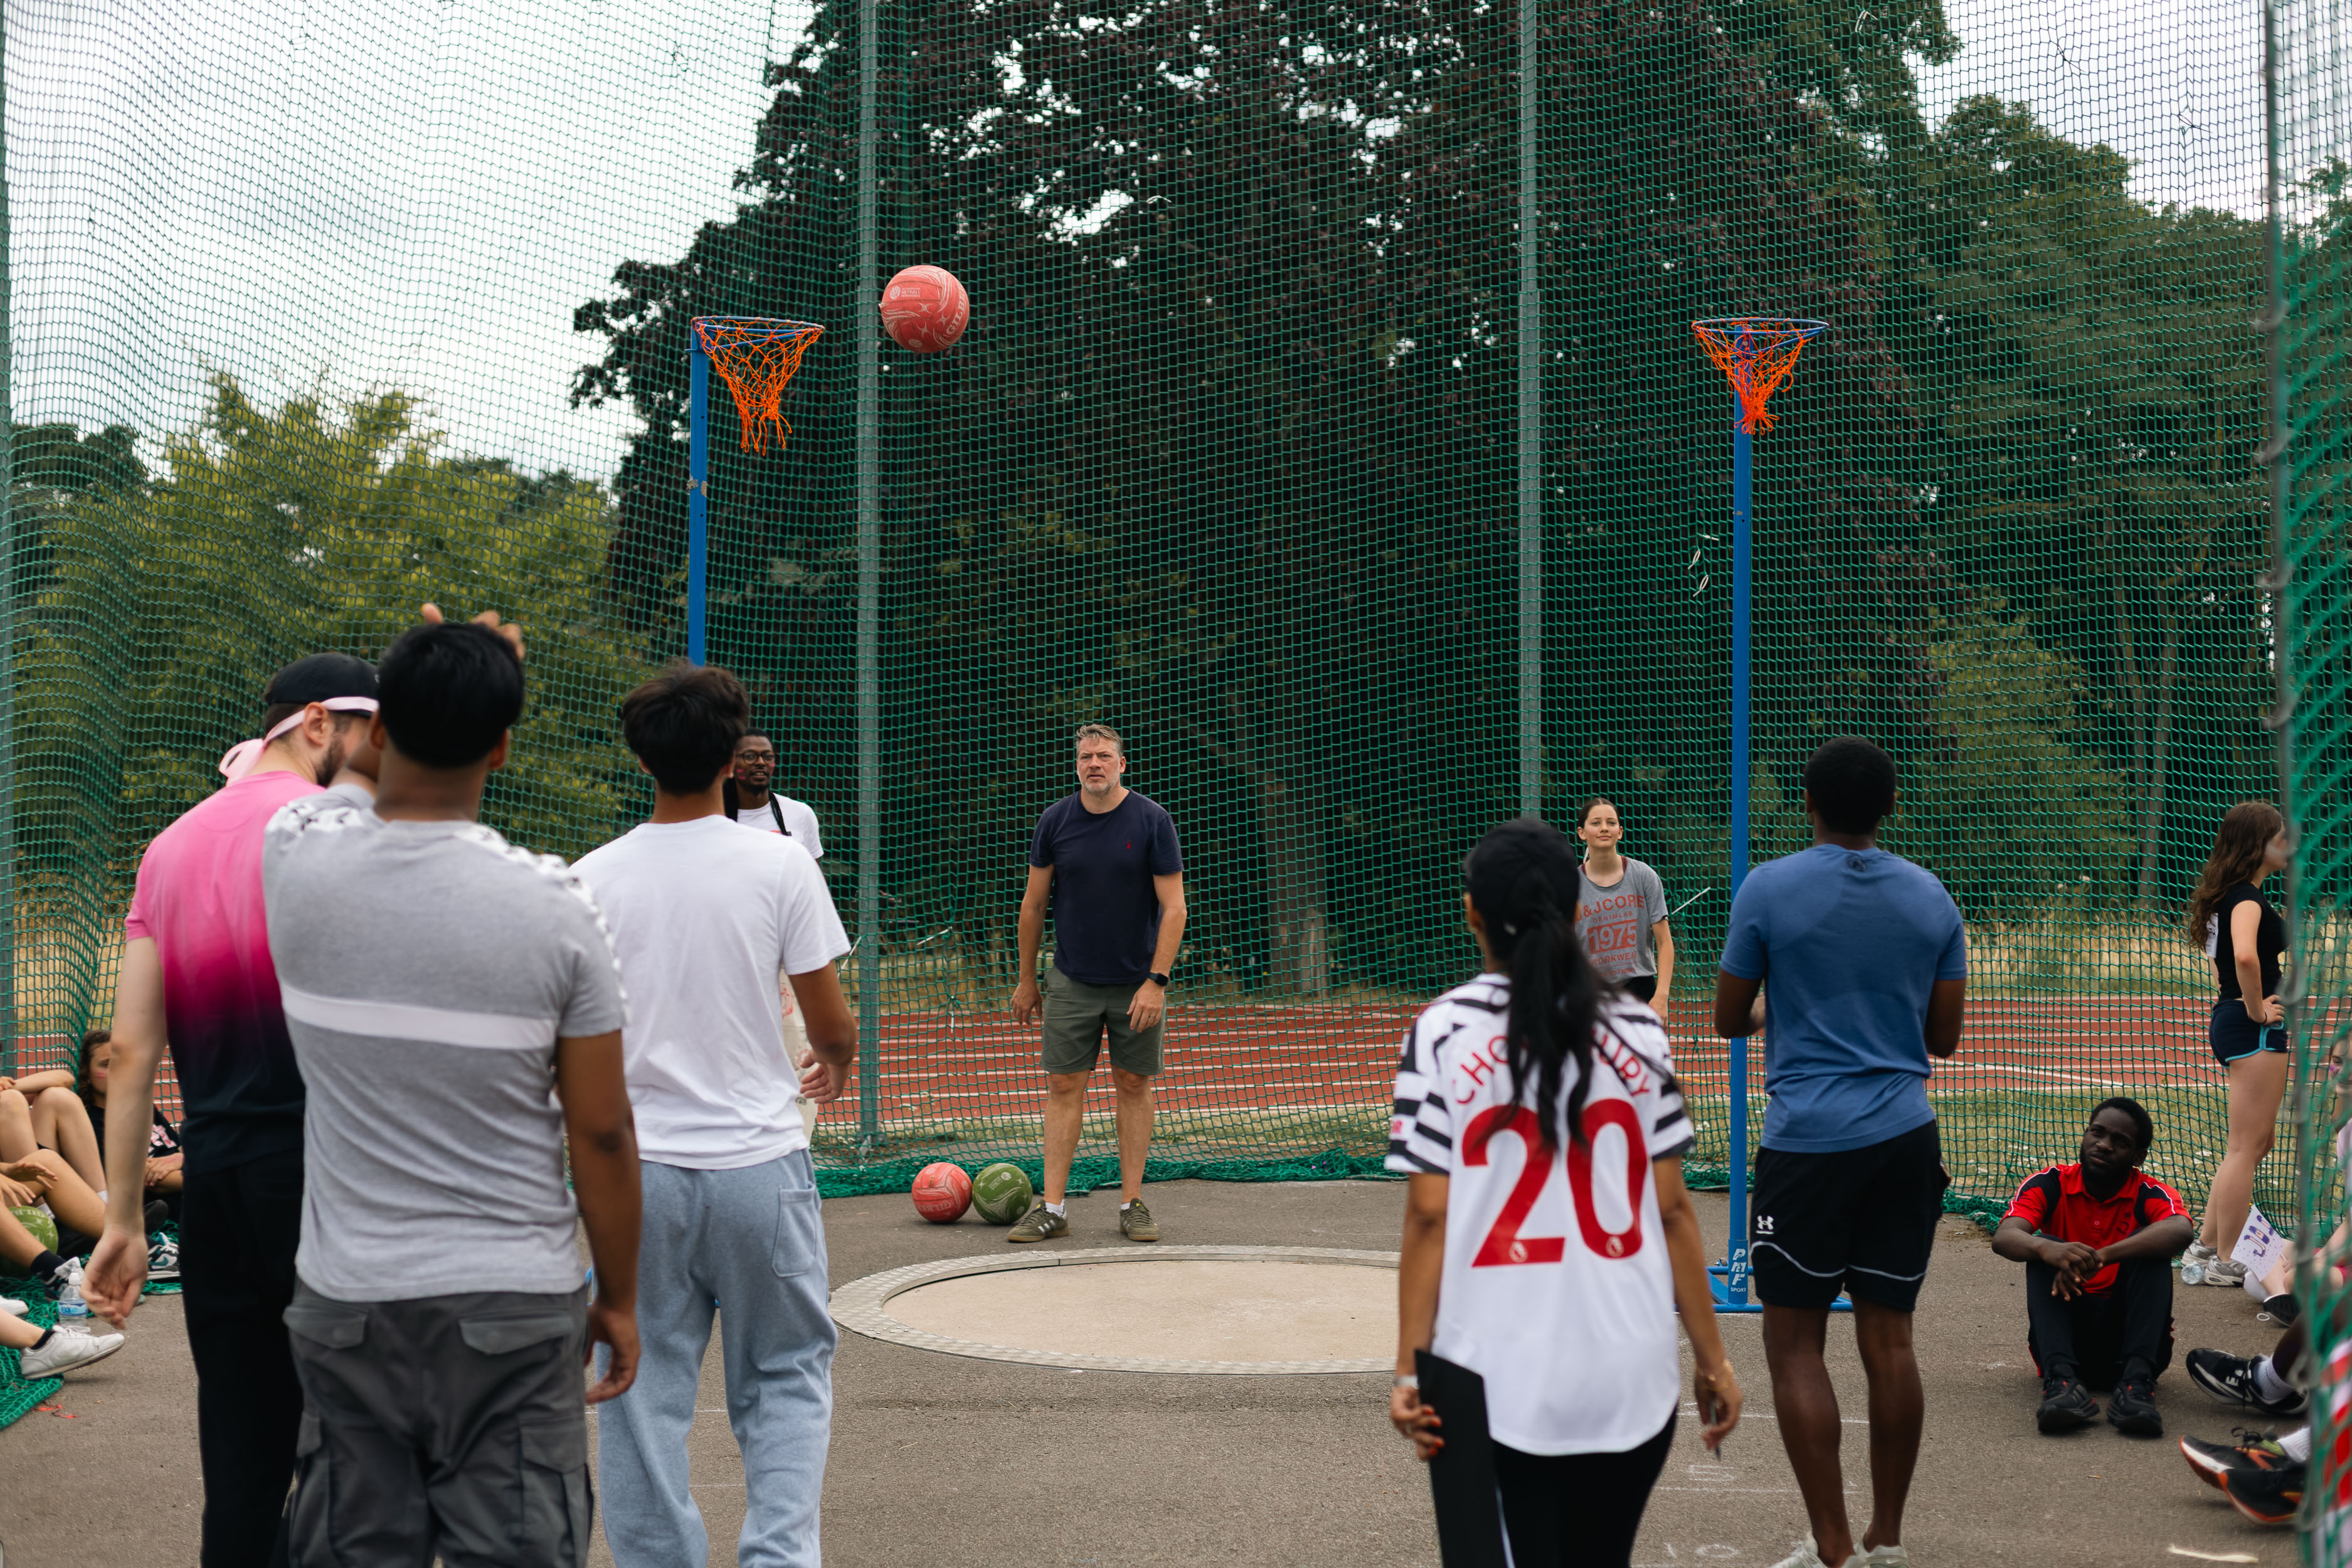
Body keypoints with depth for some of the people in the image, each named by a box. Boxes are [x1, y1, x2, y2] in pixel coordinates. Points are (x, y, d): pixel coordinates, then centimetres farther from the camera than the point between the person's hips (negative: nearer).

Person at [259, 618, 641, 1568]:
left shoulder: (295, 859, -6)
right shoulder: (552, 907, -12)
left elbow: (342, 797, 22)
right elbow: (600, 1131, -6)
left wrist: (419, 694, 27)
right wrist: (619, 1297, 5)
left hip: (346, 1302, 3)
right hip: (514, 1307, -3)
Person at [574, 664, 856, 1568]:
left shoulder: (593, 878, -2)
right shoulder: (780, 864, -7)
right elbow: (832, 1025, -3)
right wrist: (836, 1065, 20)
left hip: (635, 1167, 2)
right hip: (758, 1165, -1)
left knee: (644, 1388, 10)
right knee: (787, 1375, 12)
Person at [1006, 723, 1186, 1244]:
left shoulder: (1151, 820, -7)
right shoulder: (1055, 821, -1)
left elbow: (1174, 908, -7)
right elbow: (1033, 904, 8)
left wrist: (1156, 981, -14)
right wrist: (1027, 980, 10)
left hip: (1137, 982, -1)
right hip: (1071, 981, 1)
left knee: (1134, 1085, 4)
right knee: (1064, 1085, -1)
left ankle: (1132, 1203, 12)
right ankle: (1052, 1207, 1)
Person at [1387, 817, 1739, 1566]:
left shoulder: (1442, 1033, -4)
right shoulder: (1636, 1032, 2)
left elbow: (1428, 1217, -7)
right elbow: (1672, 1208, 2)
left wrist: (1411, 1370, -3)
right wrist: (1711, 1357, 10)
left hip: (1500, 1383, -2)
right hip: (1630, 1377, 2)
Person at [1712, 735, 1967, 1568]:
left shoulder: (1768, 889, -5)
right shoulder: (1931, 897, 6)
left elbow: (1729, 1020, 3)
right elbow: (1943, 1036, 11)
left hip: (1808, 1140, -4)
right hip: (1907, 1138, 4)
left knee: (1795, 1342, 2)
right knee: (1889, 1335, 9)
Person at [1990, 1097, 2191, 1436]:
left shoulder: (2149, 1195, -5)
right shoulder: (2050, 1185, -1)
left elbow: (2181, 1231, -30)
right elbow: (2003, 1238, -19)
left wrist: (2100, 1257, -42)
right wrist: (2046, 1249, -43)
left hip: (2128, 1341, -1)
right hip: (2066, 1336, 1)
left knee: (2148, 1247, -22)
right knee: (2045, 1249, -22)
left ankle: (2136, 1382, -37)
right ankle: (2062, 1380, -40)